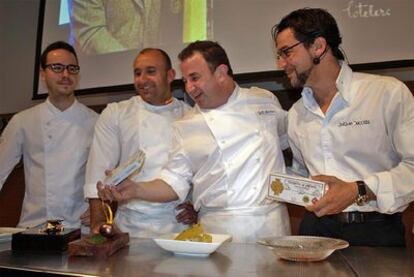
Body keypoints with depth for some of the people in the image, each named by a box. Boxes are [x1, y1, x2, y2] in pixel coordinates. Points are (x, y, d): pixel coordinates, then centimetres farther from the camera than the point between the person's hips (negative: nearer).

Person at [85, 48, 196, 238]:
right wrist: (98, 223, -5)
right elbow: (99, 173, 0)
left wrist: (197, 207, -2)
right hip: (131, 227, 0)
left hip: (179, 226, 1)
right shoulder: (114, 114, 5)